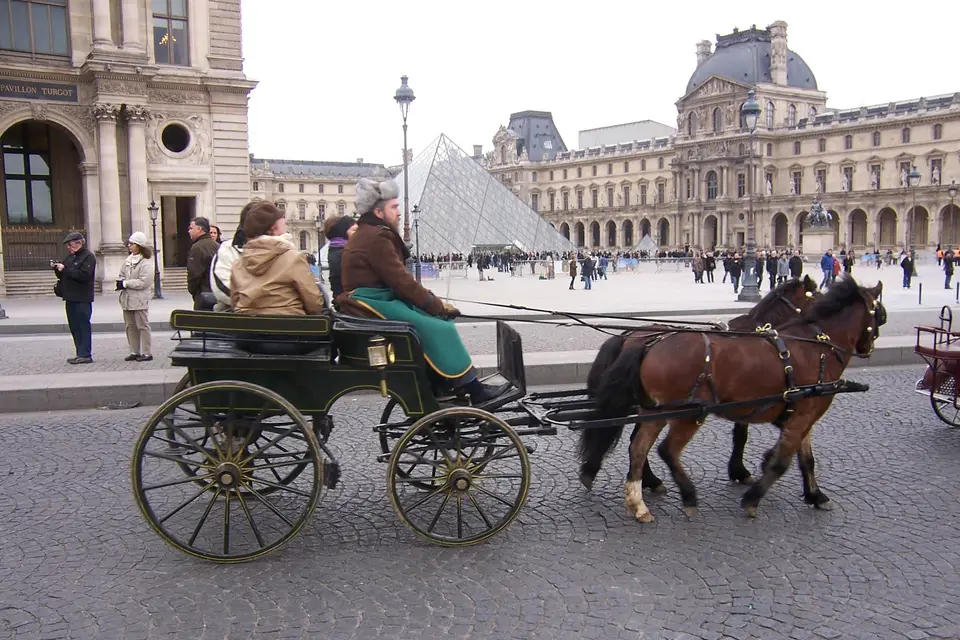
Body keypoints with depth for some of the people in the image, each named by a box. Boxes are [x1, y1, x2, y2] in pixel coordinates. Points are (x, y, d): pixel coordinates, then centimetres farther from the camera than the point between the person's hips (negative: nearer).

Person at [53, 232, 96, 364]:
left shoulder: (89, 257, -8)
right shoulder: (70, 257, 18)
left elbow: (84, 275, -21)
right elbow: (63, 275, 22)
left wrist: (65, 269, -19)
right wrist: (57, 268, 3)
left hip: (82, 299, -9)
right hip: (70, 297, 9)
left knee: (83, 326, -7)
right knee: (74, 327, 11)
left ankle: (85, 355, -5)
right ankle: (81, 354, 17)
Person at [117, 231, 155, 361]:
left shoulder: (146, 263, -10)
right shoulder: (127, 261, 13)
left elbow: (143, 282, -17)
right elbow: (121, 276, 16)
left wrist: (125, 283, -13)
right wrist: (120, 282, -7)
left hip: (140, 300, -7)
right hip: (127, 299, 7)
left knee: (143, 326, -2)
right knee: (130, 326, 10)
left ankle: (146, 353, 3)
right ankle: (134, 352, 18)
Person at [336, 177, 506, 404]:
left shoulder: (369, 234, 17)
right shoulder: (375, 238, -16)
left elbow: (398, 279, 14)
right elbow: (401, 281, -20)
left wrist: (430, 298, 4)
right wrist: (436, 305, -12)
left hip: (380, 299, 11)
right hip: (373, 306, -11)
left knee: (439, 319, 5)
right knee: (439, 329, -18)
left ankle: (441, 388, 3)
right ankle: (474, 391, -13)